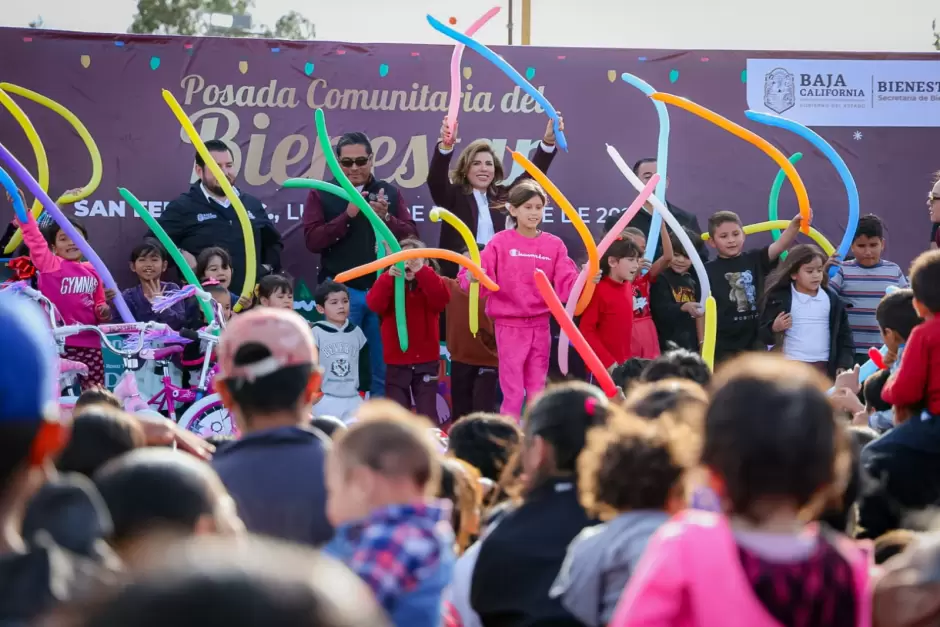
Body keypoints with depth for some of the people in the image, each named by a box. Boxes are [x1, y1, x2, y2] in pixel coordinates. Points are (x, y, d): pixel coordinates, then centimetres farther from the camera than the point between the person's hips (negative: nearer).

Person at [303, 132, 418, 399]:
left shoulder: (390, 193, 10)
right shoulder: (321, 194, 4)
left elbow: (412, 237, 4)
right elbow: (312, 240, -7)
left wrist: (386, 217, -14)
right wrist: (347, 215, -17)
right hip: (342, 291, -2)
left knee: (385, 368, 4)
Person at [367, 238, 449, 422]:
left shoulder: (430, 284, 2)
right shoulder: (388, 285, 2)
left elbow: (442, 298, -22)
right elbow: (374, 304, -19)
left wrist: (422, 272, -36)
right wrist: (388, 276, -34)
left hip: (426, 362, 0)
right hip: (397, 363, 0)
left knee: (427, 414, 4)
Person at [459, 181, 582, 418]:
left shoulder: (554, 244, 2)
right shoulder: (500, 242, -5)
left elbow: (566, 284, -4)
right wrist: (472, 277, -36)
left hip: (540, 325, 3)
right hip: (509, 325, -3)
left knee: (538, 389, 12)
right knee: (512, 390, 1)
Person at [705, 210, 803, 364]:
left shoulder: (754, 260, 3)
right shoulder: (708, 271, -3)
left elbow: (781, 245, -12)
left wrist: (795, 224, -31)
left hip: (755, 343, 3)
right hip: (723, 346, -3)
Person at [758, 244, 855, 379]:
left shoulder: (832, 300, 5)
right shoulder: (779, 298, -3)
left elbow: (844, 335, 9)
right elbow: (763, 335, -1)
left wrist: (844, 364, 0)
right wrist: (774, 328, -23)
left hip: (824, 369, 3)